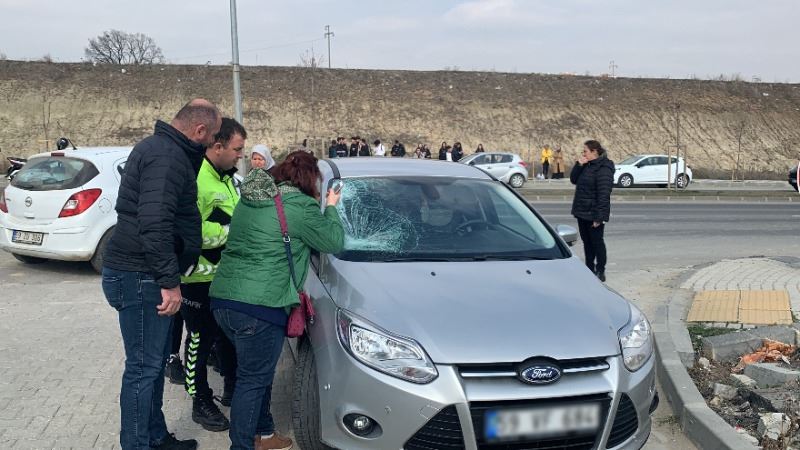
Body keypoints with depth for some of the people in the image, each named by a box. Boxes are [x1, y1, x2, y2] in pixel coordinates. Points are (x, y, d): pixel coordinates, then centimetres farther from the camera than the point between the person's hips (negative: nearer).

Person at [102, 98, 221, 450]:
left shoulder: (161, 147, 15)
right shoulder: (167, 156, -19)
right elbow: (154, 223, -29)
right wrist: (169, 281, -25)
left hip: (144, 274, 11)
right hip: (140, 276, -11)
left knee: (155, 362, 17)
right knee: (144, 367, -3)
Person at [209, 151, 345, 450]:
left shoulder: (250, 198, 15)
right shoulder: (300, 206, -9)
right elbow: (334, 243, 0)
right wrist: (331, 208, 16)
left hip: (222, 298, 9)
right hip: (259, 306, -9)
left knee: (258, 371, 22)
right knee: (254, 380, 4)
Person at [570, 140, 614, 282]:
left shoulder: (603, 169, -17)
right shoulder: (586, 166, 11)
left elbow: (603, 194, -21)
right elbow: (573, 179, 12)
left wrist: (599, 216, -24)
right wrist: (578, 165, -4)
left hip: (593, 214, -9)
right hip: (582, 212, 9)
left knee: (597, 242, 1)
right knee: (587, 242, 15)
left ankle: (600, 272, 11)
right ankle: (590, 270, 25)